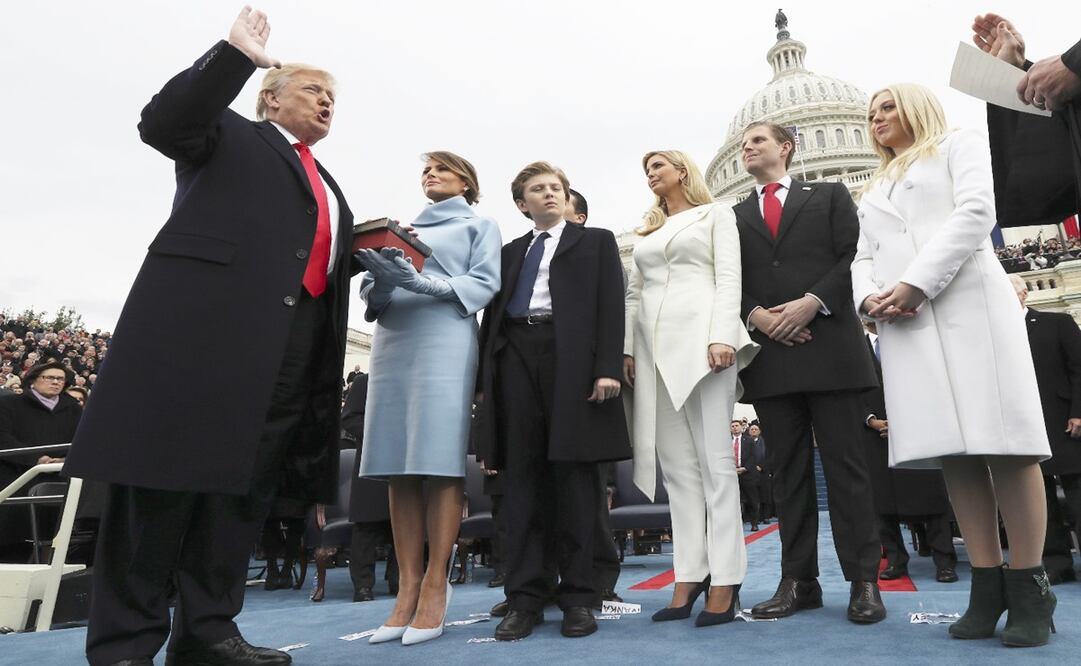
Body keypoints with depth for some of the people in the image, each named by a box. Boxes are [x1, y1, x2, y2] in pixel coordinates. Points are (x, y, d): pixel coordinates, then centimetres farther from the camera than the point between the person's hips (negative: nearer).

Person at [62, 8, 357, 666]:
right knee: (164, 473, -5)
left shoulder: (327, 183, 30)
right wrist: (236, 55, -9)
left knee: (245, 486, 5)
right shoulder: (230, 134, 13)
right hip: (205, 320, -6)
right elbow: (162, 121, -7)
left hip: (293, 345, 7)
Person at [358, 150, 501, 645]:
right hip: (392, 343, 5)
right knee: (399, 470, -1)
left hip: (445, 343, -5)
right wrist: (382, 282, -6)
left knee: (440, 464, -10)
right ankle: (407, 588, 2)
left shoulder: (478, 225, 14)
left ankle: (435, 587, -4)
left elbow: (485, 283, -2)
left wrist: (420, 282, -14)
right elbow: (371, 292, 19)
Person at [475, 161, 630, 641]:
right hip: (515, 357, 3)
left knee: (574, 477, -3)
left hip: (572, 357, -3)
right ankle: (525, 598, 5)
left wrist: (607, 367, -10)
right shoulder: (508, 253, 25)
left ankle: (577, 597, 5)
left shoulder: (595, 241, 16)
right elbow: (493, 314, 18)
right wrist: (484, 379, 8)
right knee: (521, 479, 0)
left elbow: (610, 306, 3)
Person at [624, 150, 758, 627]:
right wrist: (627, 348, 7)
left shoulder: (716, 215, 12)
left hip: (699, 335, -5)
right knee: (676, 467, 1)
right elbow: (634, 294, 18)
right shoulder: (647, 231, 25)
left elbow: (729, 278, -1)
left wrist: (723, 337, -15)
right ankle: (689, 577, 4)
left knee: (714, 461, -8)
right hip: (653, 346, 5)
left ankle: (724, 580, -4)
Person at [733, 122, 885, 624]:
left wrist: (811, 302, -12)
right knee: (787, 470, 4)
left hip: (829, 346, -2)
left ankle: (863, 582, 7)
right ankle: (798, 581, 10)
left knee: (845, 464, -1)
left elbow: (852, 256, 2)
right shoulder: (734, 216, 20)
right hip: (768, 352, 3)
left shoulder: (829, 195, 14)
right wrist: (755, 315, -8)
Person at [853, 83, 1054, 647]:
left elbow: (976, 211, -3)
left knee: (1002, 439, -9)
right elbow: (862, 258, 19)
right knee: (952, 450, -2)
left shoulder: (959, 145, 15)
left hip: (969, 303, -4)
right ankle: (988, 586, 1)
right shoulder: (872, 191, 28)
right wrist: (871, 298, -5)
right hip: (903, 322, 4)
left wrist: (916, 284, -13)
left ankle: (1029, 587, -2)